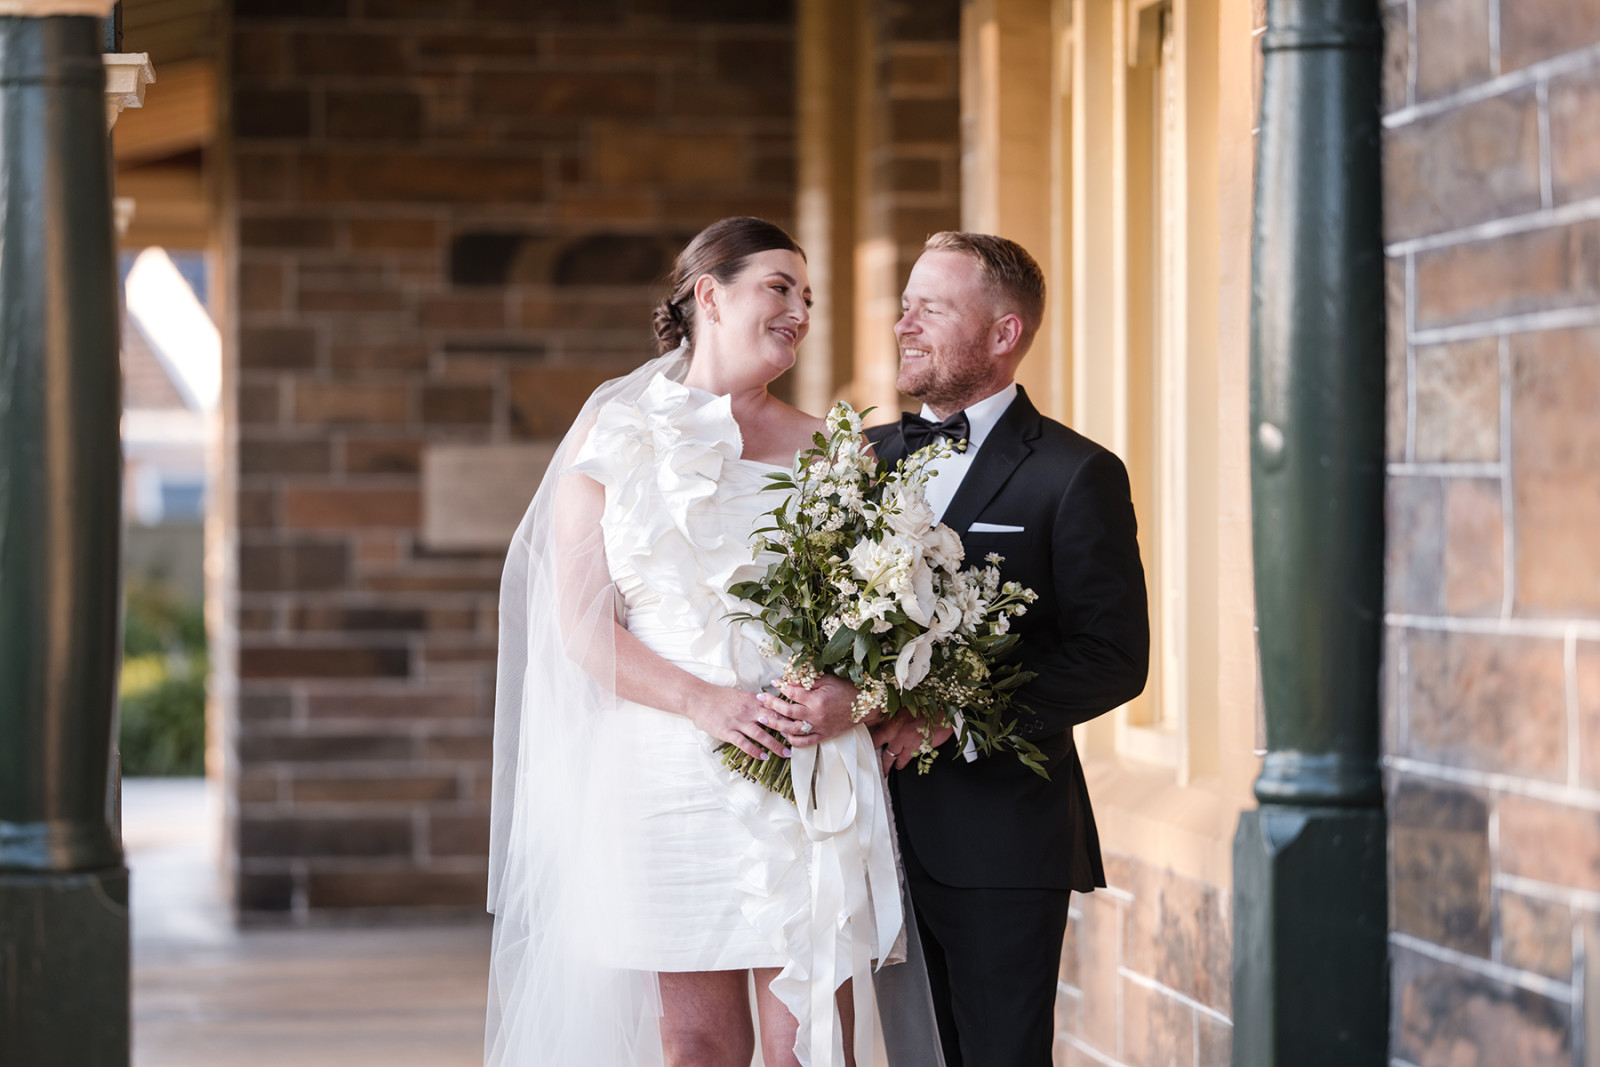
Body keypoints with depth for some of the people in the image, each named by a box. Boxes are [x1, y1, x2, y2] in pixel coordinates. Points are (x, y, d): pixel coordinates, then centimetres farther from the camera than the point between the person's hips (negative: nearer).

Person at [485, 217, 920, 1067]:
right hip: (670, 780, -1)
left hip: (811, 782, 1)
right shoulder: (612, 442, 7)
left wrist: (850, 692, -14)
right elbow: (581, 624, 0)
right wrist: (702, 701, -14)